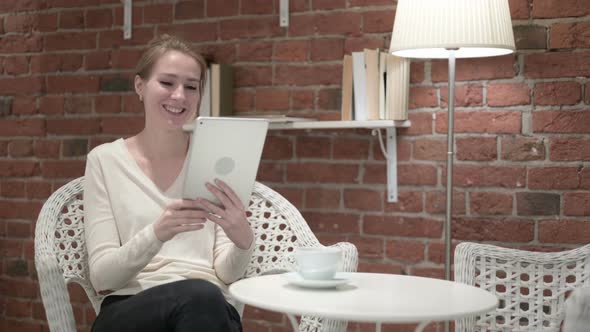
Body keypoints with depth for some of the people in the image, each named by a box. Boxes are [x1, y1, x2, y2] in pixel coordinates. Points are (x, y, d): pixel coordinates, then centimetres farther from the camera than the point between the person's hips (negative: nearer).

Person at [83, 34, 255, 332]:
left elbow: (226, 273, 4)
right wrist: (156, 234, -21)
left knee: (204, 299, -36)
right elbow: (101, 275, -1)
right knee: (199, 296, -35)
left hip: (210, 308, 2)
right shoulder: (105, 159, 7)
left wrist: (243, 240, -20)